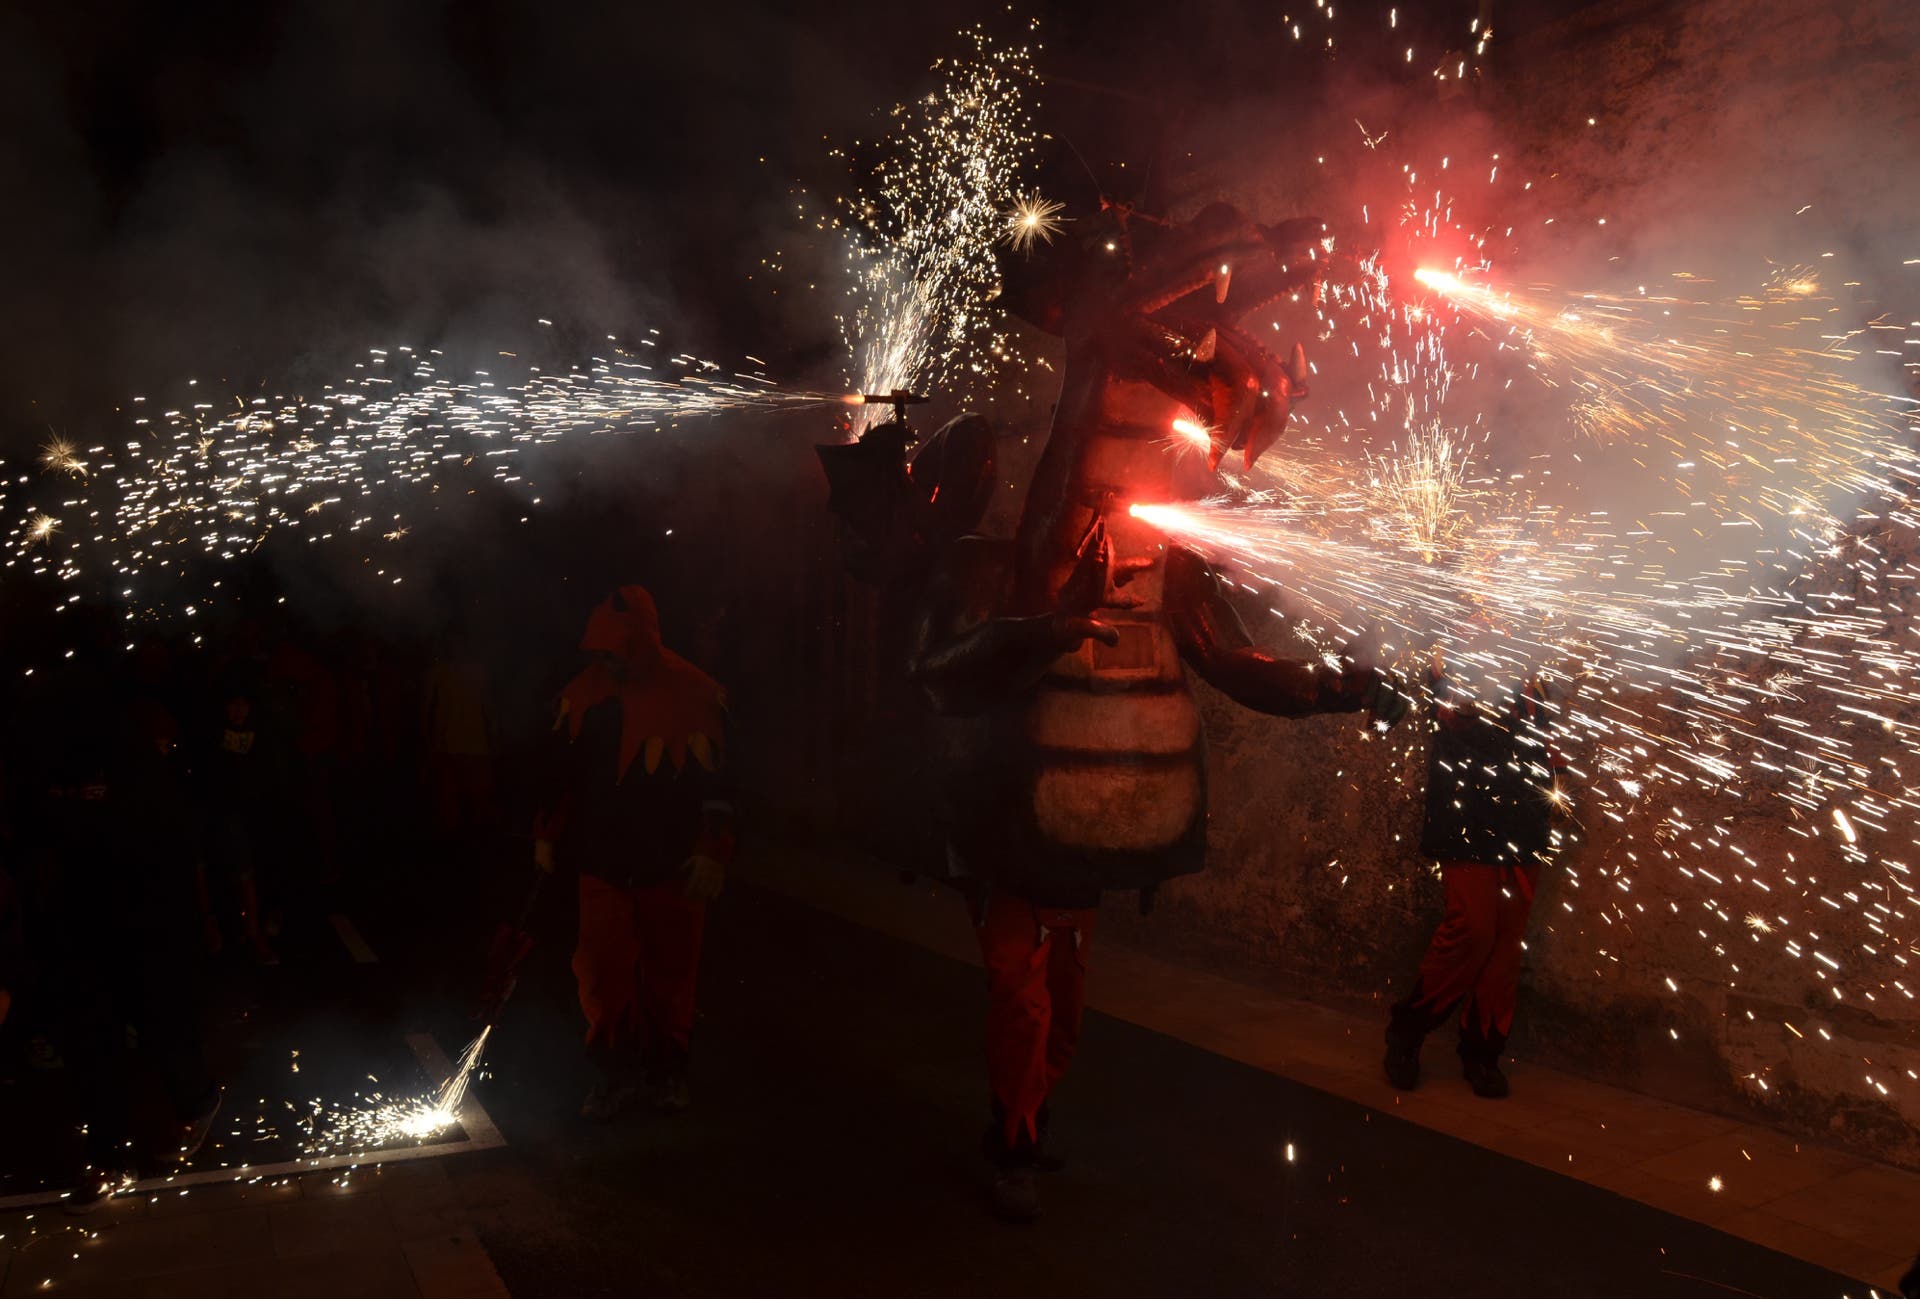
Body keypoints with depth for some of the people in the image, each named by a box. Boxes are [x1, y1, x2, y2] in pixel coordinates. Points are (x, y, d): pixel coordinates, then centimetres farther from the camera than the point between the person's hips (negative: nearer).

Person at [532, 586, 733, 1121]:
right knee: (604, 970, 3)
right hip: (602, 857, 2)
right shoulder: (584, 693, 1)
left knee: (670, 970, 9)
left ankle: (664, 1070, 27)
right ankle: (613, 1074, 18)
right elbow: (561, 771, 12)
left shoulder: (695, 694, -9)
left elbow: (716, 779, -8)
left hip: (673, 863, -2)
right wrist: (548, 836, 14)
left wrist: (711, 853, -10)